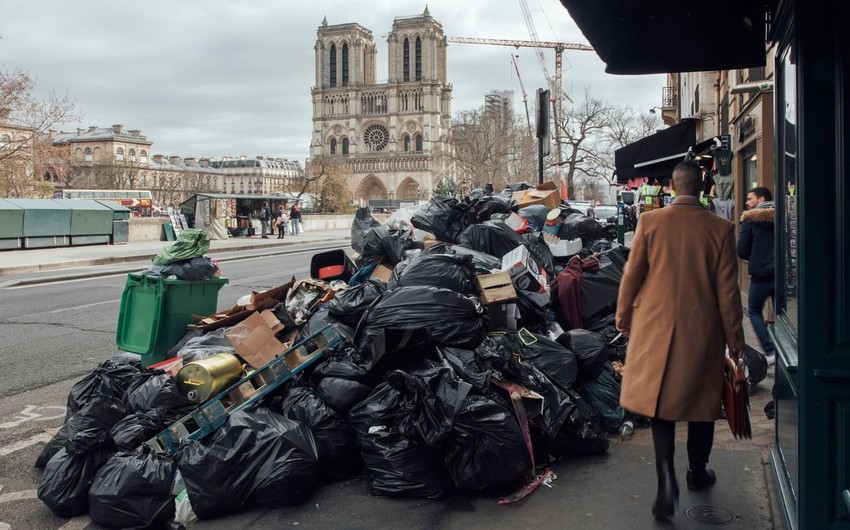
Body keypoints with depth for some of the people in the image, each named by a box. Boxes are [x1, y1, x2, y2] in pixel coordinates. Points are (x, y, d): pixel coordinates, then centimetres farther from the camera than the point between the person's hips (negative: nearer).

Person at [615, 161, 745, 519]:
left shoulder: (650, 221, -7)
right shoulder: (720, 229, -6)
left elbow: (632, 275, -2)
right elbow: (727, 289, -3)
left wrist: (624, 317, 12)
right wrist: (734, 337, 7)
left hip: (656, 328, 0)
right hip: (702, 332, 0)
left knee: (661, 404, 8)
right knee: (700, 402, 17)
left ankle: (667, 480, -7)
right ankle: (697, 473, 34)